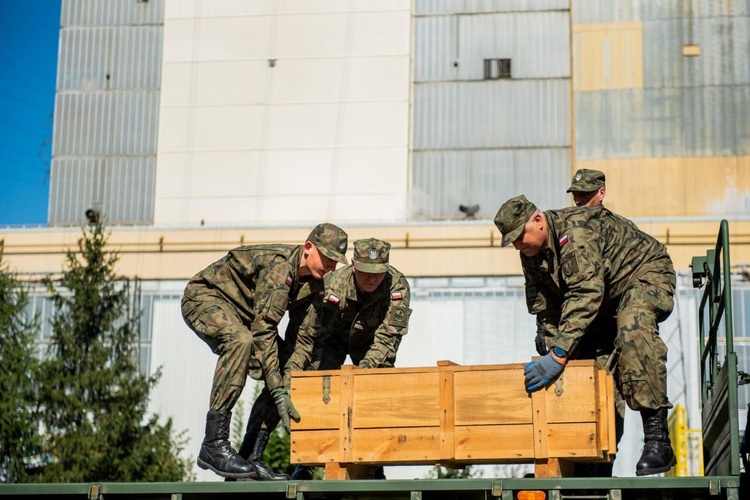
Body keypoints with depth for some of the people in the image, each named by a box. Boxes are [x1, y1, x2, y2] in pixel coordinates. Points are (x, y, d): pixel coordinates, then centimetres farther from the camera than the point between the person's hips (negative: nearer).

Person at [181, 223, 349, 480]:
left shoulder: (312, 280, -3)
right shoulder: (279, 267, -30)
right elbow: (262, 330, -34)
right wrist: (278, 391, -36)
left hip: (240, 311, 9)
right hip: (203, 297, -9)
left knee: (282, 369, -5)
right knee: (240, 340, -37)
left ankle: (253, 457, -3)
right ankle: (213, 445, -35)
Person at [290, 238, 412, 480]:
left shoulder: (398, 286, -34)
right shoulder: (334, 285, -38)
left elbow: (387, 337, -32)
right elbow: (313, 334, -35)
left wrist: (366, 366, -45)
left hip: (371, 340, 1)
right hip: (334, 337, -1)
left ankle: (374, 466, -2)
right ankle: (305, 463, -3)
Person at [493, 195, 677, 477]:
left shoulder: (575, 231, -32)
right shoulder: (530, 255, -3)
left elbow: (586, 295, -41)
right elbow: (545, 309, 2)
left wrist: (558, 355, -45)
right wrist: (553, 353, -12)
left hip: (645, 275, -9)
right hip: (605, 300, 9)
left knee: (633, 329, -36)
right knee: (580, 357, -2)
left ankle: (657, 439, -38)